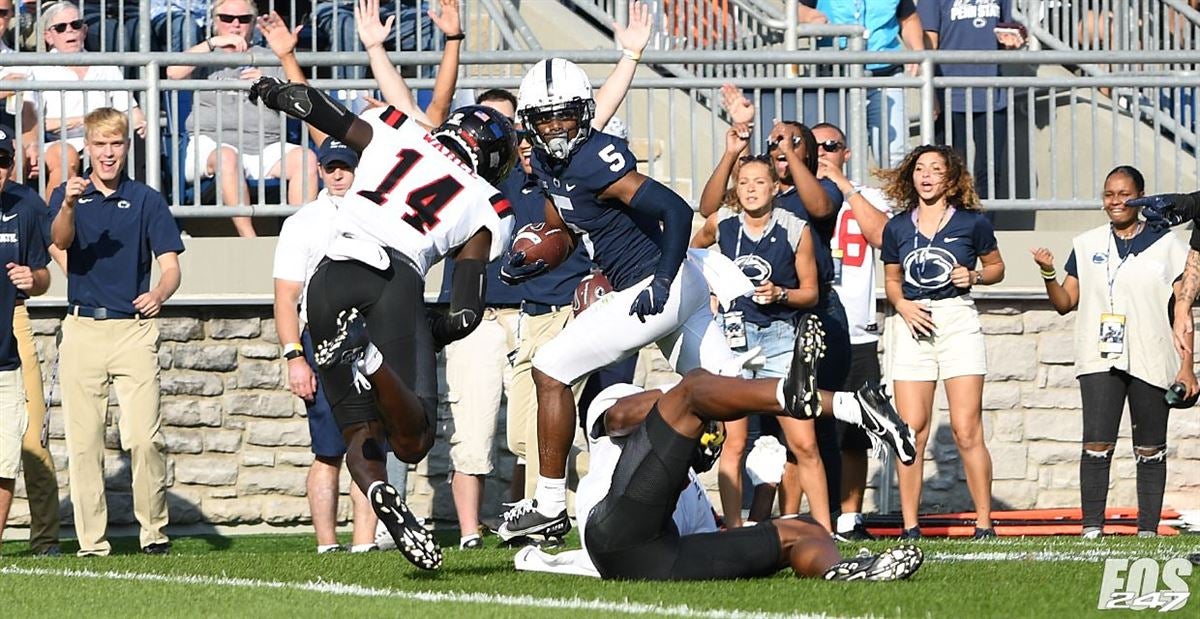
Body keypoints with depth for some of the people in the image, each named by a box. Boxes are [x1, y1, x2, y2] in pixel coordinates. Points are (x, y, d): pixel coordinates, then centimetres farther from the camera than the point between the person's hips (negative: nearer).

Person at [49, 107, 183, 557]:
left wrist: (159, 294, -21)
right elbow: (59, 240, -13)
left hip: (134, 329, -1)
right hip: (82, 329, 1)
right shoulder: (68, 196, 8)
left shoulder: (146, 200, 8)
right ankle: (91, 541, 4)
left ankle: (154, 532, 0)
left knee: (144, 437, -10)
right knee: (83, 441, 0)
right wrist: (69, 206, -36)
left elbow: (170, 264, 2)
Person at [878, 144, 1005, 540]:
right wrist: (901, 303, -1)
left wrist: (974, 276, -6)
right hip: (911, 325, 2)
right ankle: (910, 527, 1)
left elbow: (996, 267, 14)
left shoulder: (971, 222, 3)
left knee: (966, 430, -7)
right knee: (911, 430, -3)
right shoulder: (897, 228, 10)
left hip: (958, 321, -2)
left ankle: (984, 523, -2)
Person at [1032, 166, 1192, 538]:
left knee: (1150, 451, 3)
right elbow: (1065, 303, 14)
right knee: (1097, 445, -11)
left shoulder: (1166, 245, 5)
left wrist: (1186, 367, -2)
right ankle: (1092, 530, -11)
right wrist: (1048, 274, -5)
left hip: (1152, 363, -1)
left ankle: (1148, 531, 8)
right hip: (1100, 360, 1)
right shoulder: (1087, 245, 11)